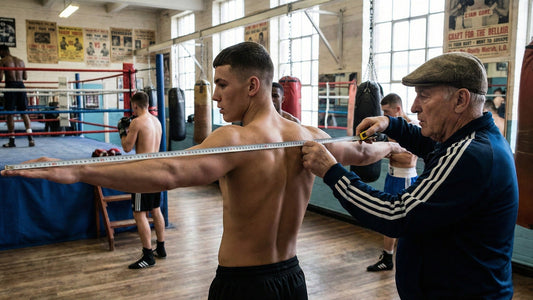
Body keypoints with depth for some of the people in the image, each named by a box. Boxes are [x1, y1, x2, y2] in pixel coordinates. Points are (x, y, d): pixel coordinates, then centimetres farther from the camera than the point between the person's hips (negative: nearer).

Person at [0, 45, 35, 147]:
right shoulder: (21, 61, 14)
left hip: (10, 85, -4)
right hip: (21, 85, 4)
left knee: (9, 113, 3)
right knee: (24, 112, 7)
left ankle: (12, 140, 2)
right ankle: (30, 137, -7)